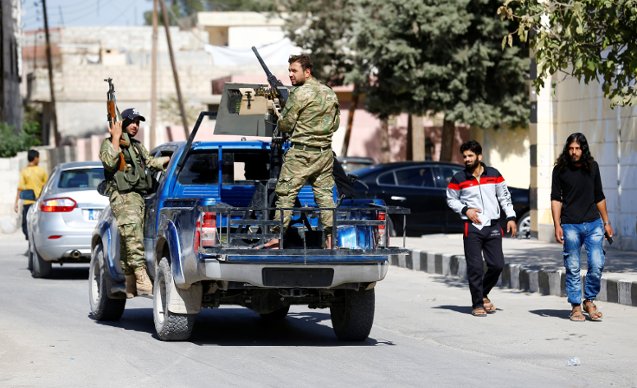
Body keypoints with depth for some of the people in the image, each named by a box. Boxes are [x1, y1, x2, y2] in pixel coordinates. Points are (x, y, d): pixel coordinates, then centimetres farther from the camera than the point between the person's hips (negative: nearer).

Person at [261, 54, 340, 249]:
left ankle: (276, 238, -3)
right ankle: (330, 239, 5)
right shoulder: (330, 93, 10)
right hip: (325, 153, 7)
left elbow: (285, 124, -9)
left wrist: (281, 118, 12)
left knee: (285, 194, -2)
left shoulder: (300, 93, -13)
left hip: (301, 153, -7)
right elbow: (335, 124, 18)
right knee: (325, 195, 9)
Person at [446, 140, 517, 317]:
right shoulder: (458, 179, 2)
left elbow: (504, 196, 13)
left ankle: (483, 294, 24)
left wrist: (510, 218, 5)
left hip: (493, 227, 2)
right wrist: (465, 210, -6)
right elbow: (451, 199, 11)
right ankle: (477, 304, 3)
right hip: (472, 228, -2)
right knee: (475, 267, -6)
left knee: (497, 265, 1)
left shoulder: (494, 174, 7)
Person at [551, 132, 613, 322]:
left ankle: (589, 300, 12)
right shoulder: (560, 170, -1)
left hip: (593, 224, 2)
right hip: (570, 226, -2)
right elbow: (556, 199, -1)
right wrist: (557, 226, -9)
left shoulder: (592, 167, 8)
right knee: (573, 268, 0)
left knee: (597, 264, -6)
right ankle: (575, 307, 10)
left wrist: (606, 222, 17)